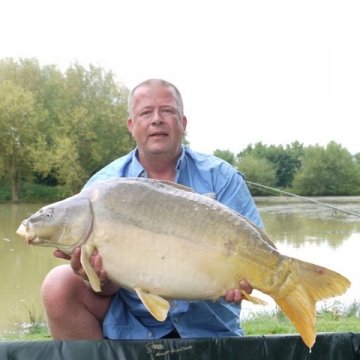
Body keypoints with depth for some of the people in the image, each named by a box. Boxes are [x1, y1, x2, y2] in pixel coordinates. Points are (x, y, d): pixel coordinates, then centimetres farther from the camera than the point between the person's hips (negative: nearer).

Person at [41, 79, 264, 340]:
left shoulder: (220, 178, -1)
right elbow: (109, 286, -7)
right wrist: (99, 278, -31)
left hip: (208, 326, 0)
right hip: (129, 322, 1)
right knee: (60, 284, -18)